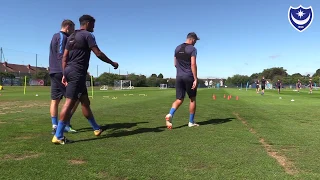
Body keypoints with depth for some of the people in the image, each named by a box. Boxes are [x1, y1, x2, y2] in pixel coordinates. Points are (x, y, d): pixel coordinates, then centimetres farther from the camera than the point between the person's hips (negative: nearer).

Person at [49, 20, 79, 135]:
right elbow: (61, 56, -18)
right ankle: (66, 124, -4)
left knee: (55, 100, 7)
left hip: (53, 72, 10)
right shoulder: (62, 37, -7)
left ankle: (55, 126, 8)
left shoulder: (55, 36, 23)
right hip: (60, 72, -10)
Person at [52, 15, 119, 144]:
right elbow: (98, 54, -11)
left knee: (85, 101, 15)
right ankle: (58, 136, -7)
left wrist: (64, 74, 17)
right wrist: (112, 63, 2)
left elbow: (64, 57, 16)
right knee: (70, 102, -9)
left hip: (69, 71, 10)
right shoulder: (87, 35, -6)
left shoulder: (71, 36, 19)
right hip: (77, 73, -10)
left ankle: (96, 128, 27)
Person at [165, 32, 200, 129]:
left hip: (179, 77, 5)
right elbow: (193, 65, -16)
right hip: (189, 77, -5)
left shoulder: (177, 48, 12)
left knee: (179, 99, 7)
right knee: (192, 99, 10)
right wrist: (195, 79, -15)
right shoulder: (192, 49, -7)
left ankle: (170, 114, -19)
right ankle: (191, 122, 16)